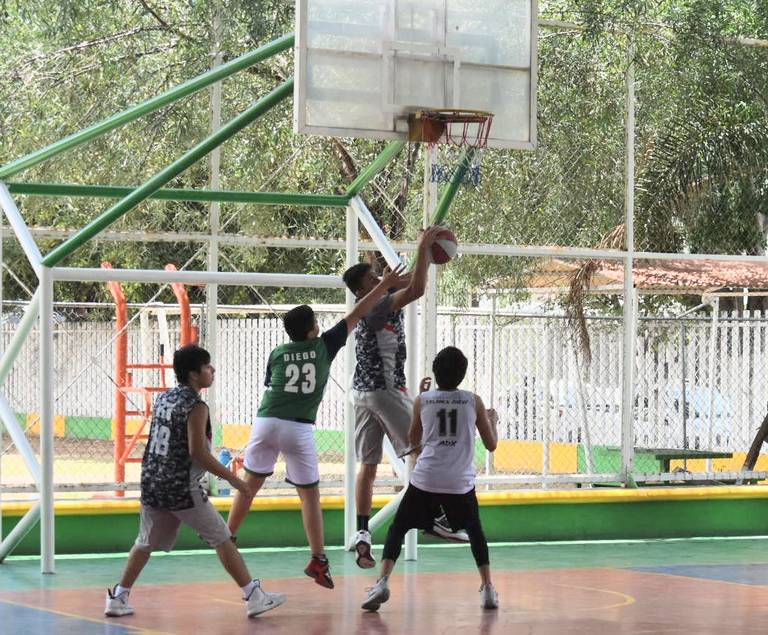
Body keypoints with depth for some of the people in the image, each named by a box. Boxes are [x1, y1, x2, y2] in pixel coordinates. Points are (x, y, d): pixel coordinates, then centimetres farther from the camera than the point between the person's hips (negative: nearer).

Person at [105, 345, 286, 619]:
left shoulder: (163, 398, 11)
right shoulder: (196, 407, -13)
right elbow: (197, 452, -19)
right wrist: (232, 478, -14)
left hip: (152, 484, 7)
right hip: (182, 488, -7)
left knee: (146, 543, 17)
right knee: (222, 539, 1)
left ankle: (118, 597, 15)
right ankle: (253, 596, 2)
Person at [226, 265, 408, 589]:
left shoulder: (277, 354, 10)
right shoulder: (324, 347, 4)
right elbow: (357, 315, 11)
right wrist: (385, 284, 18)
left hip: (266, 423, 2)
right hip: (299, 429, -2)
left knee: (249, 486, 16)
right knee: (310, 495, 7)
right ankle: (318, 560, 2)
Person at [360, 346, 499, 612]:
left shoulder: (423, 400, 4)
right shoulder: (473, 401, 3)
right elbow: (491, 444, 10)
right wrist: (492, 419, 30)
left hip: (425, 480, 0)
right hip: (460, 483, 0)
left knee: (397, 528, 12)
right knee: (475, 532, 22)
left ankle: (382, 583, -7)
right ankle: (488, 590, 14)